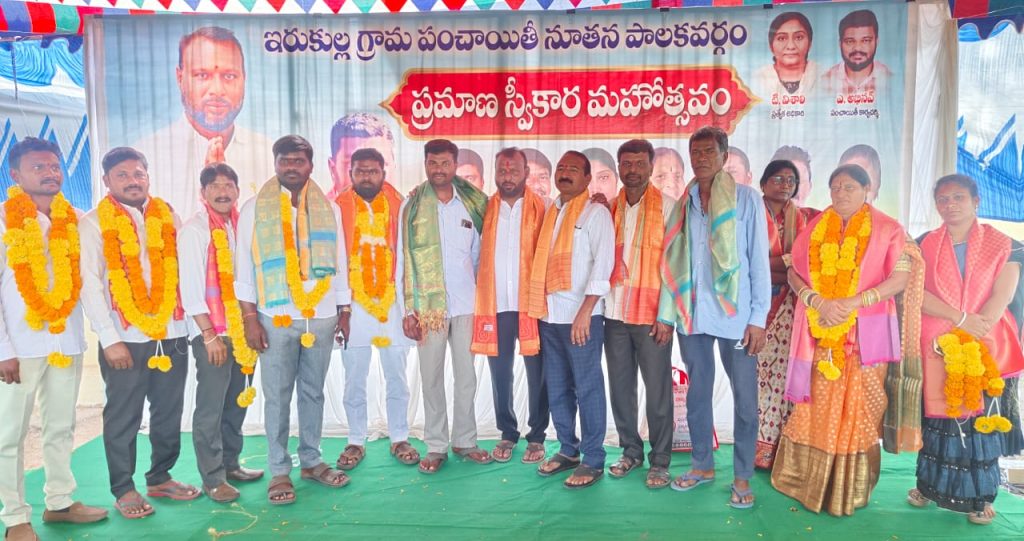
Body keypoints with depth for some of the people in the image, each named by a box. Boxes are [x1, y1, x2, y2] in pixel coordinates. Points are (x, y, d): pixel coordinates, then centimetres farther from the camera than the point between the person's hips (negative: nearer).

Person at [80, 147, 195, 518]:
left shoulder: (167, 217, 10)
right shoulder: (94, 223, -1)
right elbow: (90, 284, -7)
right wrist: (110, 339, -12)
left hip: (173, 335, 3)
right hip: (126, 338, -3)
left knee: (169, 414, 12)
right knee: (123, 418, 7)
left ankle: (160, 478, 28)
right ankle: (123, 489, 21)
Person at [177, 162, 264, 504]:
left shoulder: (238, 226, 11)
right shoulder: (194, 229, -6)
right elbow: (190, 287, -11)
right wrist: (209, 334, -14)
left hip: (240, 329, 6)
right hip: (210, 332, -6)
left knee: (236, 401, 13)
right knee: (210, 406, -2)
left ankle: (230, 463, 26)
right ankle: (212, 477, 8)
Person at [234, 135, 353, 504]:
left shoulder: (328, 208, 8)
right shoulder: (254, 209, 1)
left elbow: (340, 263, 10)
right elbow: (244, 268, -1)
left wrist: (344, 313, 9)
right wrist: (250, 317, -8)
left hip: (321, 317, 2)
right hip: (276, 318, -2)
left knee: (313, 392, 11)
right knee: (277, 396, 3)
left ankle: (311, 460, 24)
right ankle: (279, 470, 14)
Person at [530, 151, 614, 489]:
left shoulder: (596, 213, -3)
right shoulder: (550, 213, 17)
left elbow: (603, 264, -11)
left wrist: (585, 312, -18)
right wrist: (539, 308, 9)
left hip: (581, 316, -6)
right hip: (549, 315, 7)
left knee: (587, 388, -1)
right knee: (557, 388, 12)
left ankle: (592, 461, 9)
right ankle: (568, 451, 26)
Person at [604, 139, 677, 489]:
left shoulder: (666, 207, -1)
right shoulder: (609, 208, 10)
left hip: (652, 315, -4)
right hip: (615, 313, 4)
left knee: (658, 391, 2)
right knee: (620, 388, 10)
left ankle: (660, 461, 14)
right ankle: (630, 451, 25)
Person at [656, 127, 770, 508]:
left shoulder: (746, 199, -1)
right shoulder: (682, 204, 9)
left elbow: (759, 260, -4)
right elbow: (671, 261, 10)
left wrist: (758, 317, -8)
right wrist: (666, 313, 6)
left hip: (735, 315, -3)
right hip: (691, 314, 4)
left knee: (744, 397, 3)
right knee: (697, 393, 13)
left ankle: (742, 477, 17)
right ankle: (703, 465, 28)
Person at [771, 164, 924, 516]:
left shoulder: (887, 228, 3)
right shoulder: (814, 228, 11)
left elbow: (902, 276, -6)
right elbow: (794, 273, 6)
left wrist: (853, 302, -17)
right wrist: (819, 303, -13)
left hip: (867, 332, -2)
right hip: (821, 332, 2)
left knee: (859, 408, 2)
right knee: (817, 405, 6)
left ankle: (850, 488, 14)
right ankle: (809, 480, 17)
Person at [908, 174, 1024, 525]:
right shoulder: (925, 245, 6)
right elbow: (917, 293, -5)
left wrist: (973, 335, -15)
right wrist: (962, 319, -16)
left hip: (986, 346, -1)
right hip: (936, 345, 1)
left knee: (979, 415, 0)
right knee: (936, 413, 5)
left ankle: (979, 496, 10)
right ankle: (929, 484, 17)